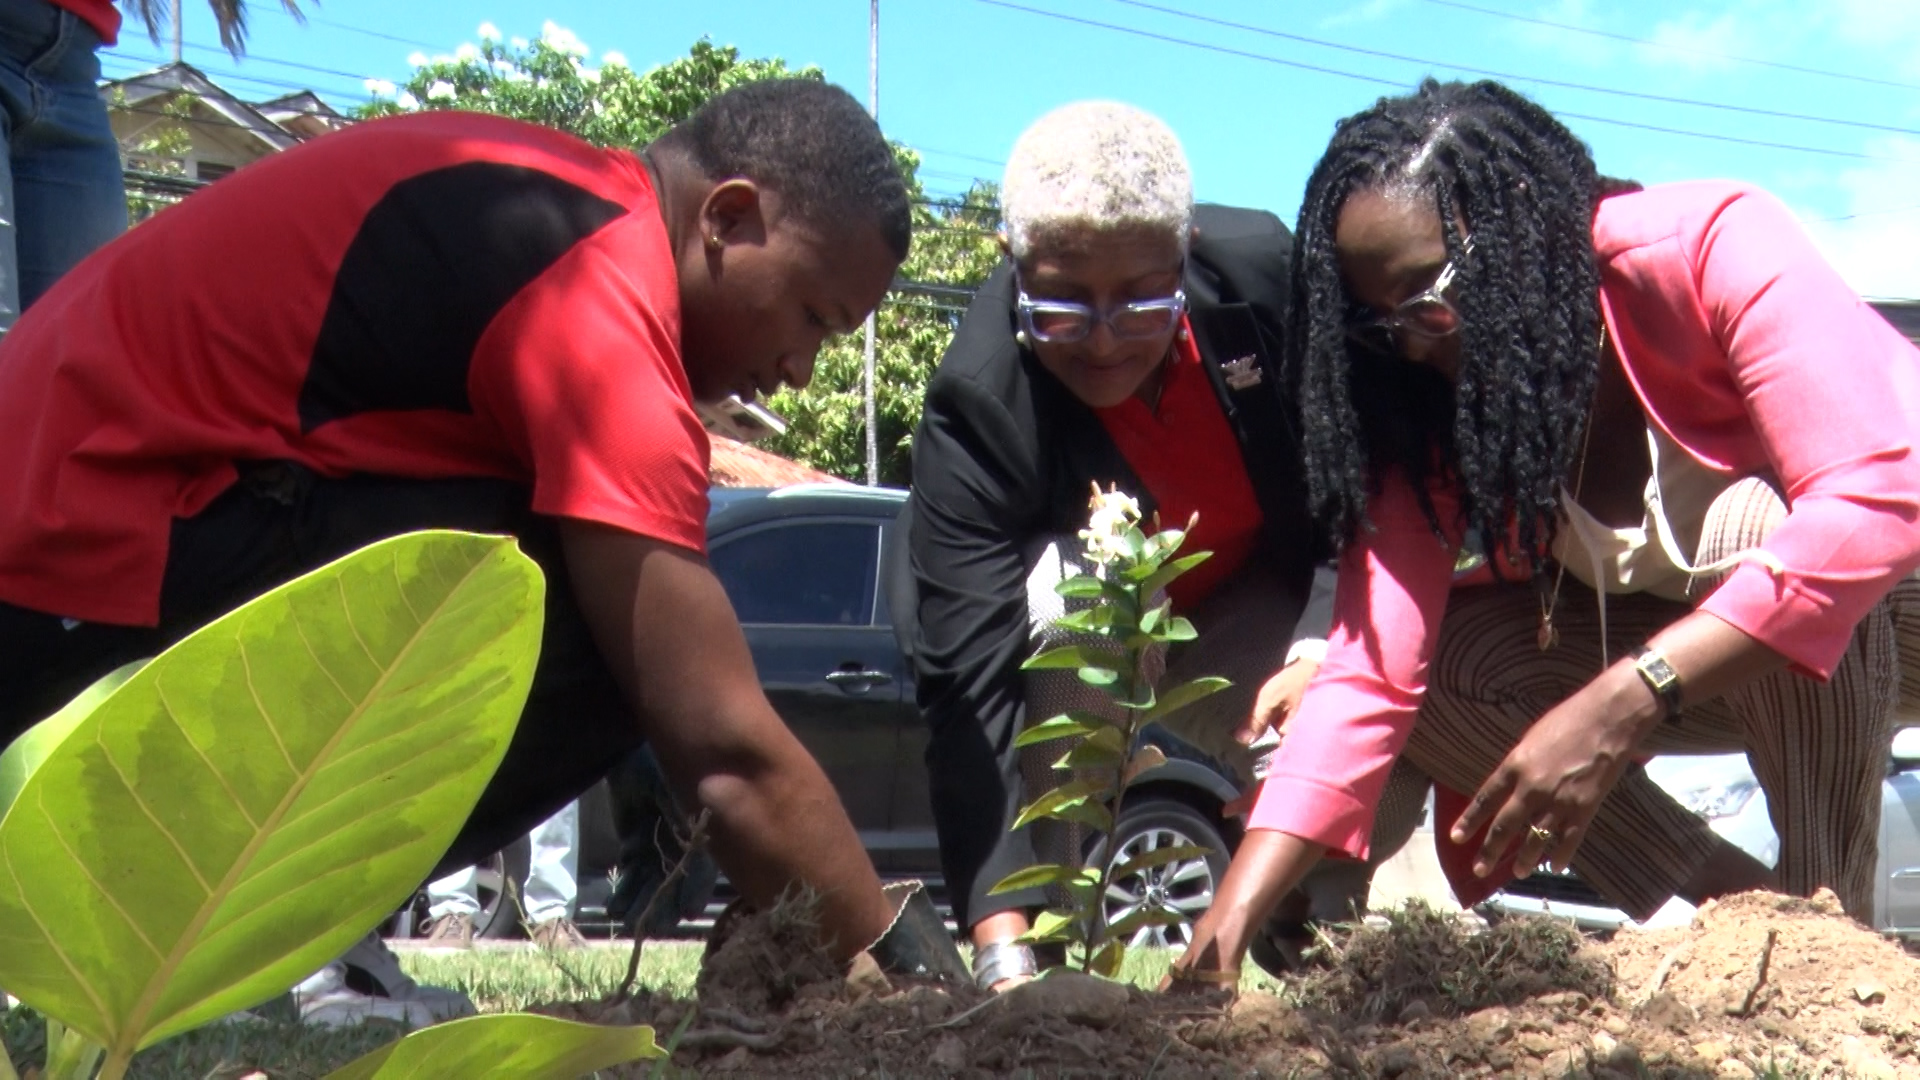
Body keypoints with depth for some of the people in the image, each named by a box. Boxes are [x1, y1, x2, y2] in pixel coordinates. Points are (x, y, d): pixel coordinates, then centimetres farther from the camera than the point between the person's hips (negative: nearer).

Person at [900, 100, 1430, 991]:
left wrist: (1322, 649, -27)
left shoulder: (1262, 270, -24)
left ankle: (1315, 917, 9)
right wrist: (1001, 944, -49)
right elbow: (968, 685, -39)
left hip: (1260, 628, 3)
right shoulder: (975, 401, -32)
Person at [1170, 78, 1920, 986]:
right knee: (1441, 657, -15)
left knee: (1754, 519, -35)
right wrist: (1232, 915, -32)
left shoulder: (1707, 246, -27)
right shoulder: (1431, 401, -12)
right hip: (1675, 654, 5)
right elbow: (1372, 666, -21)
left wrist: (1619, 709, -44)